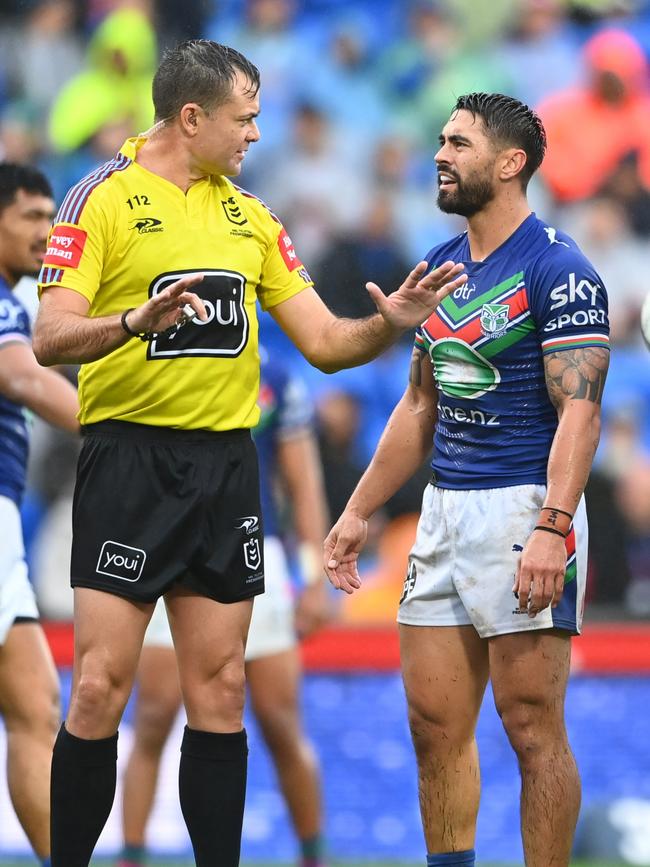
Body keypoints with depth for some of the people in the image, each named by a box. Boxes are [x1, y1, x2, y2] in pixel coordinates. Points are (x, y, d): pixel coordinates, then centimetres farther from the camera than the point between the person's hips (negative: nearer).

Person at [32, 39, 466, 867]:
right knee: (99, 691, -8)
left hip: (226, 462, 5)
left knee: (219, 692, 5)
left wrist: (387, 324, -6)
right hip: (129, 460, -5)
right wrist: (134, 323, -33)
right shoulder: (103, 197, -5)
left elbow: (324, 342, 14)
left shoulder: (249, 215, 14)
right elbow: (50, 339, -15)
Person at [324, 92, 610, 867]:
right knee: (434, 725, 8)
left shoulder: (558, 270, -10)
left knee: (533, 729, -6)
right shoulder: (441, 268, 14)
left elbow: (579, 409, -17)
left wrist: (551, 528, -27)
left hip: (524, 510, -8)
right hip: (443, 512, 8)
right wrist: (358, 512, 21)